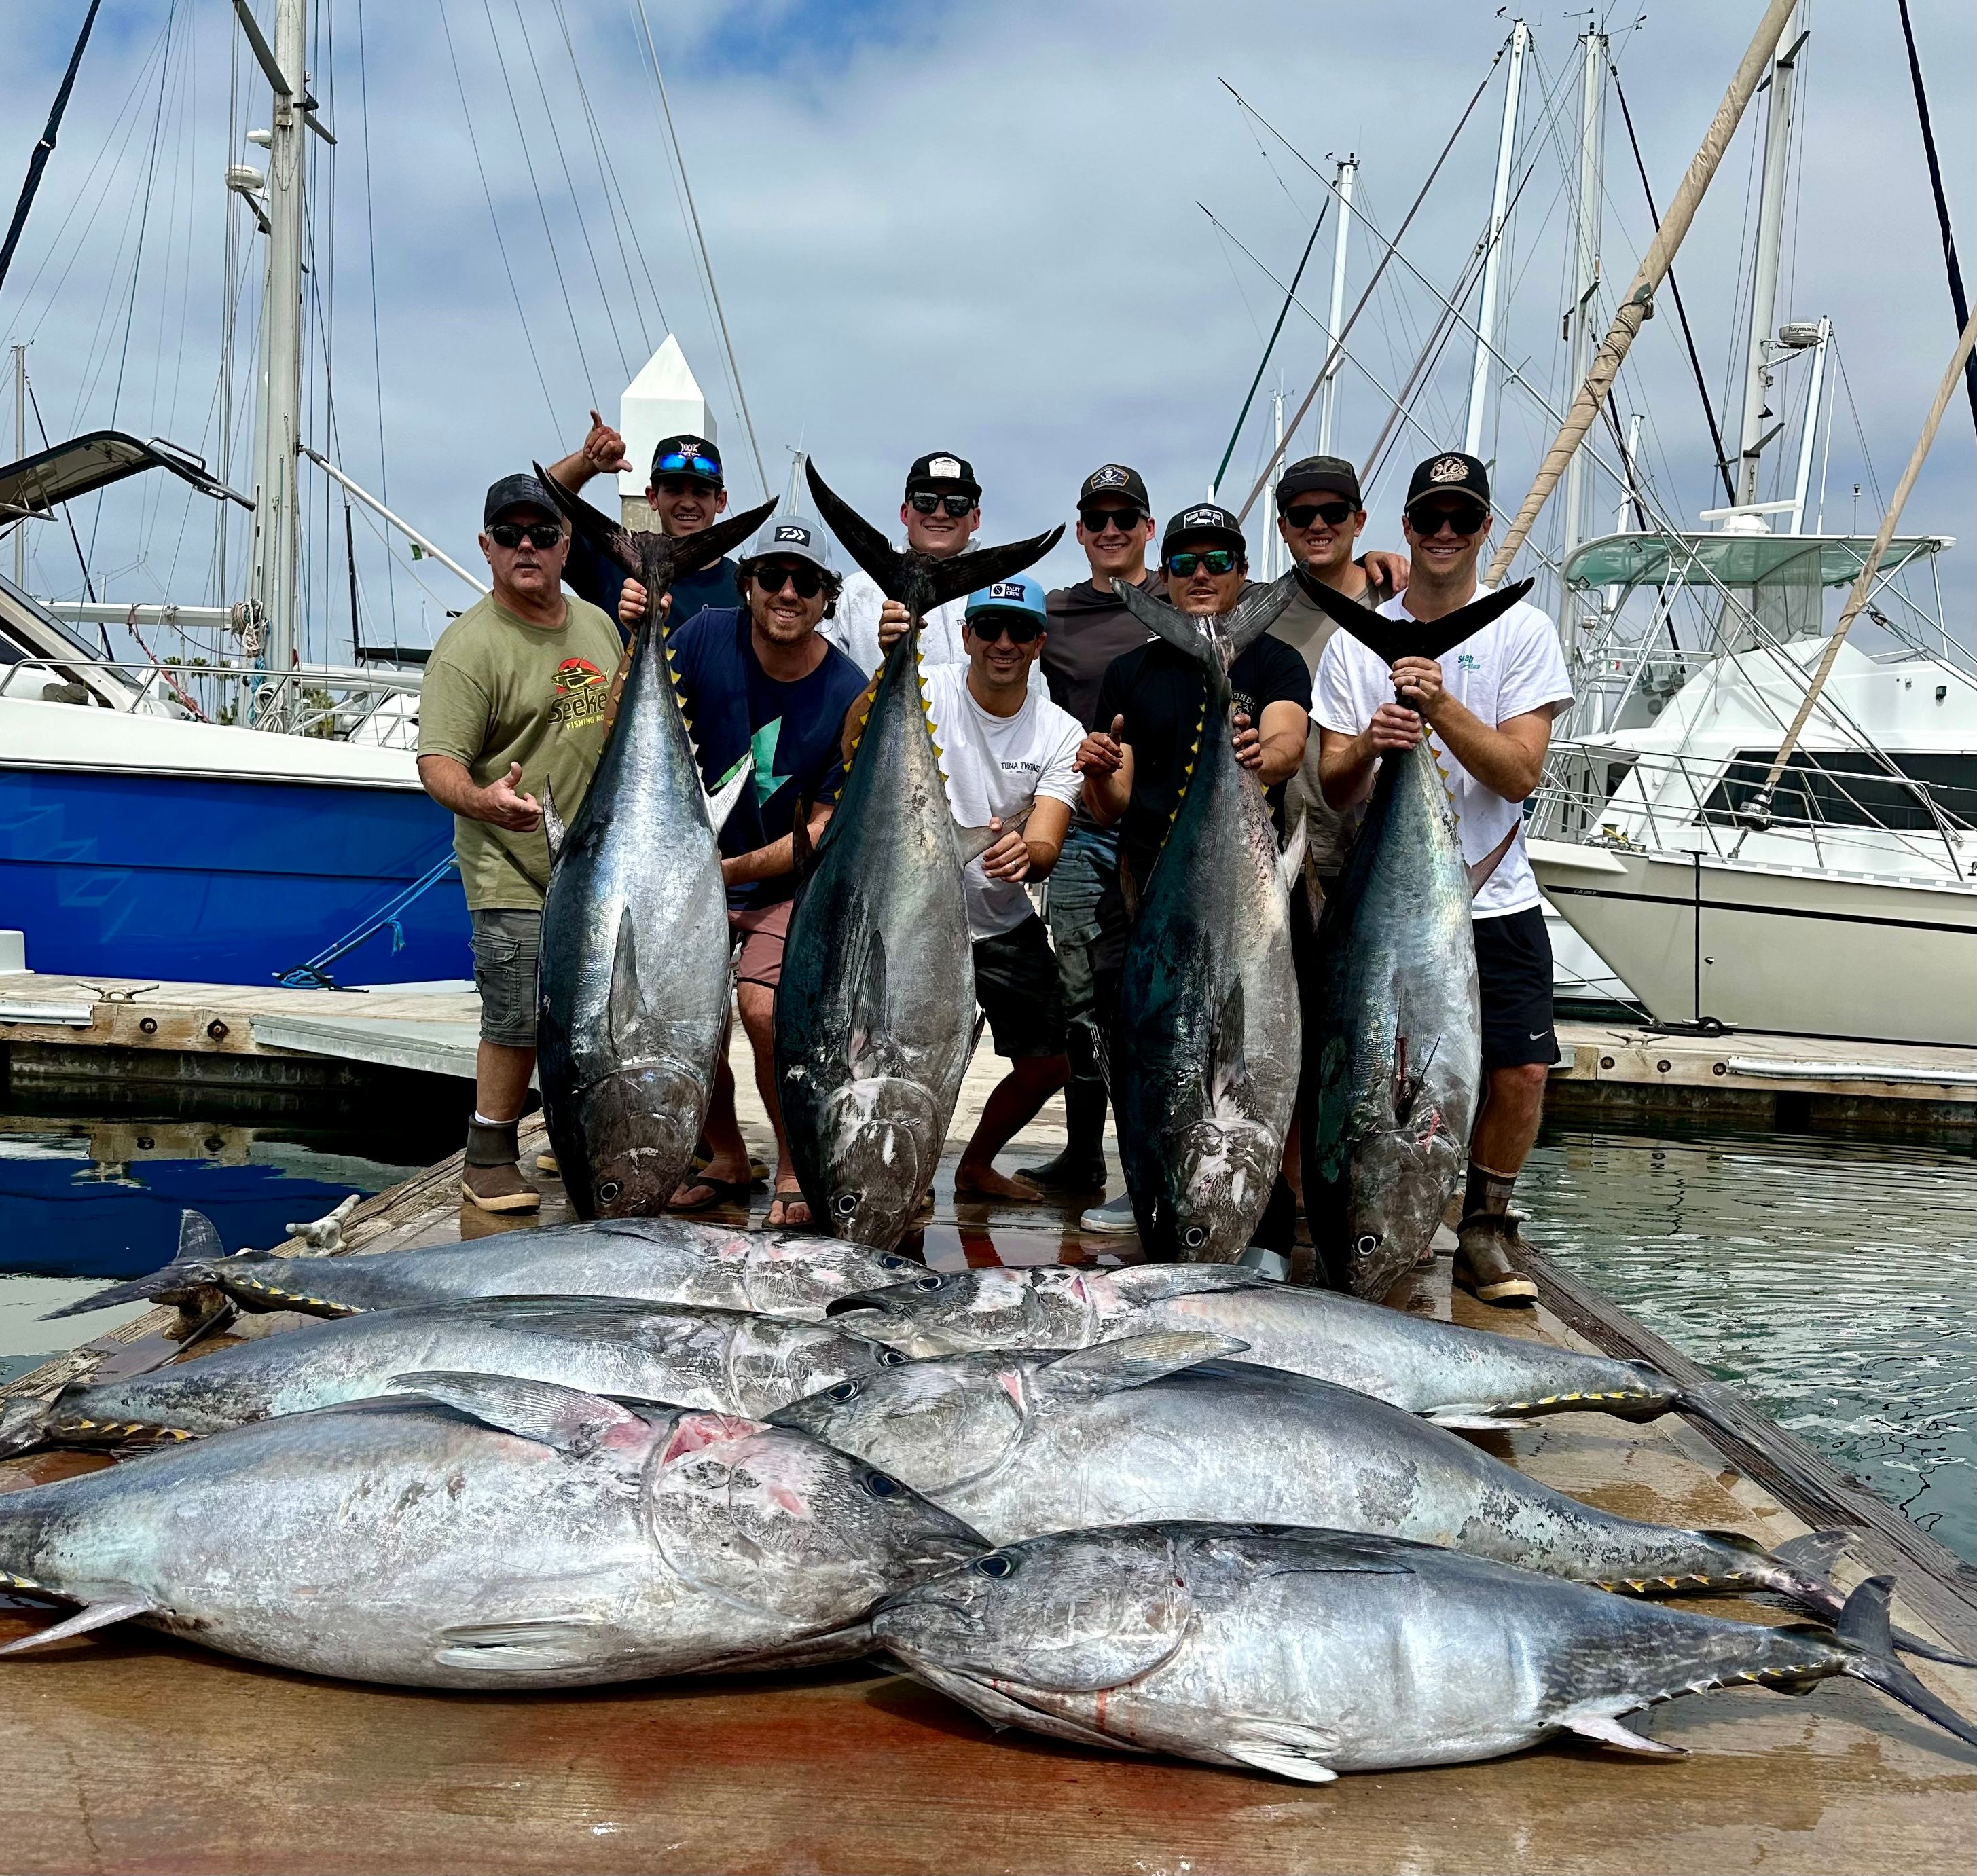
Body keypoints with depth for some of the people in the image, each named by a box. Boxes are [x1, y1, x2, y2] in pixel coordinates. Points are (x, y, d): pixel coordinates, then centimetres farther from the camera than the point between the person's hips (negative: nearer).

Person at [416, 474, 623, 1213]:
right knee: (520, 1022, -7)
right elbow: (438, 761, -18)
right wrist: (484, 800, -39)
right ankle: (489, 1160, 10)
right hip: (515, 875, -6)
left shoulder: (597, 625, 12)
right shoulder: (469, 645, -11)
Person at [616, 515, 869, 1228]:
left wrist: (738, 867, -23)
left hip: (792, 882, -3)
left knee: (763, 1009, -21)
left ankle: (795, 1166, 3)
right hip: (697, 868, 3)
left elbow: (826, 827, -12)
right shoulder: (708, 636, -10)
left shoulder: (847, 698, -16)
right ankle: (725, 1157, 19)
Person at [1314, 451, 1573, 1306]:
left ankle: (1483, 1226, 16)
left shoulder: (1523, 632, 1)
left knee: (1521, 1071, -6)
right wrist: (1366, 746, -21)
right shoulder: (1357, 641, 3)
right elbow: (1333, 788, 1)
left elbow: (1519, 774, -9)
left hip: (1495, 899, 0)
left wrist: (1441, 706, -21)